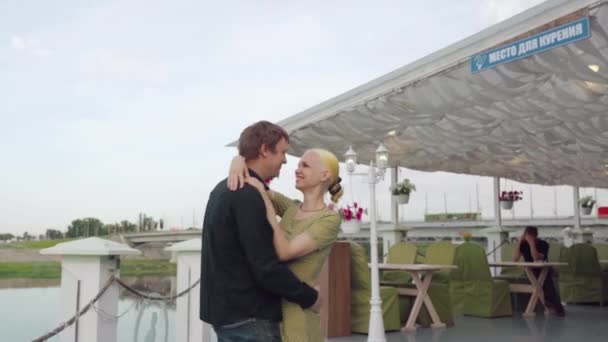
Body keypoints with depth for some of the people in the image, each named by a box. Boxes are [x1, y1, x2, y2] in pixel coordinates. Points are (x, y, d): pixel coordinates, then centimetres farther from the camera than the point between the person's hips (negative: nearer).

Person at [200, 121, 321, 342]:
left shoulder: (224, 189, 11)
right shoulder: (248, 195, -20)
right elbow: (266, 267, -23)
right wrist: (309, 297, -11)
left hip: (227, 309, 10)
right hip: (248, 315, -10)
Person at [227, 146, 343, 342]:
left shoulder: (329, 219, -13)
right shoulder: (291, 208, 7)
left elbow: (284, 252, -24)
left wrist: (264, 197, -22)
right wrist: (238, 161, -14)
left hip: (297, 315, -7)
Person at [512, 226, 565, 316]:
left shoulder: (543, 244, -13)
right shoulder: (523, 244, -6)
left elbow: (536, 259, -28)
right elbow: (515, 259, -19)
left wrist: (532, 244, -33)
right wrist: (519, 242, -23)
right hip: (531, 271, 2)